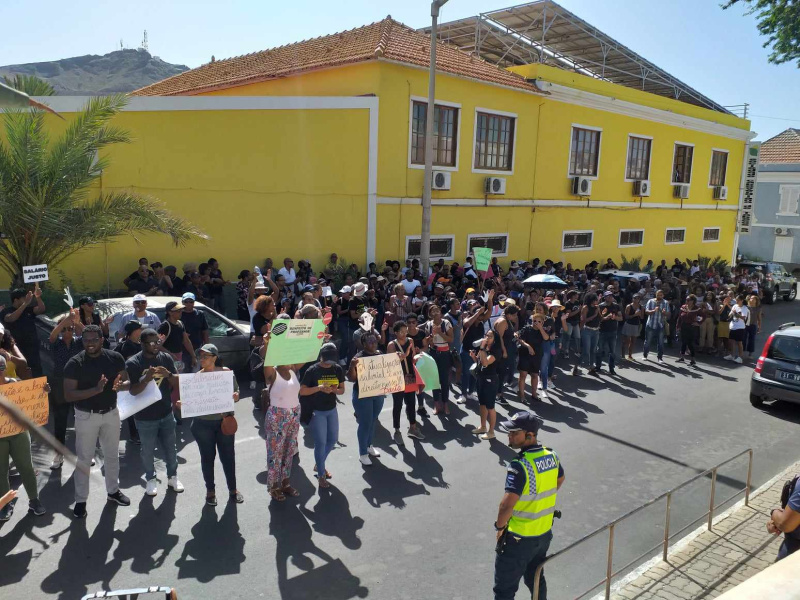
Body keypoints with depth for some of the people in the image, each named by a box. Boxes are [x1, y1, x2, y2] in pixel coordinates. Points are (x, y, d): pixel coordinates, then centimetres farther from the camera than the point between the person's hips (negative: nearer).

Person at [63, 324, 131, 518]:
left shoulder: (115, 357, -6)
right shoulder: (74, 363, -15)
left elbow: (127, 381, 4)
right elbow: (68, 395, -18)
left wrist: (122, 385, -20)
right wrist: (95, 390, -31)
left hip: (111, 413, 3)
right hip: (86, 416, -3)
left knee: (112, 454, 17)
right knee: (84, 458, 6)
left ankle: (113, 490, 35)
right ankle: (80, 500, 20)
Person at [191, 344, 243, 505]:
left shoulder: (226, 372, -4)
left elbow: (236, 392, 3)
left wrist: (235, 396, -20)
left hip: (225, 421, 0)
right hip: (203, 424, 0)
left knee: (228, 455, 10)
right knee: (208, 457, 12)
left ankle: (233, 489, 28)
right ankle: (210, 491, 29)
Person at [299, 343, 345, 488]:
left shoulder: (338, 369, -1)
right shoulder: (312, 370, -14)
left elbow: (342, 389, 5)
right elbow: (302, 391, -13)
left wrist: (334, 390, -18)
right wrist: (319, 387, -26)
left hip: (332, 410, 5)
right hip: (317, 412, -5)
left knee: (333, 439, 15)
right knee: (320, 443, -1)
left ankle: (319, 465, 39)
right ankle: (321, 475, 16)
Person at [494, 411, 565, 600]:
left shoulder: (520, 465, -28)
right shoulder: (551, 456, -4)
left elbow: (507, 505, -31)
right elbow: (560, 480, 17)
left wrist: (499, 526, -13)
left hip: (519, 538, -7)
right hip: (545, 533, 7)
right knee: (536, 578, 27)